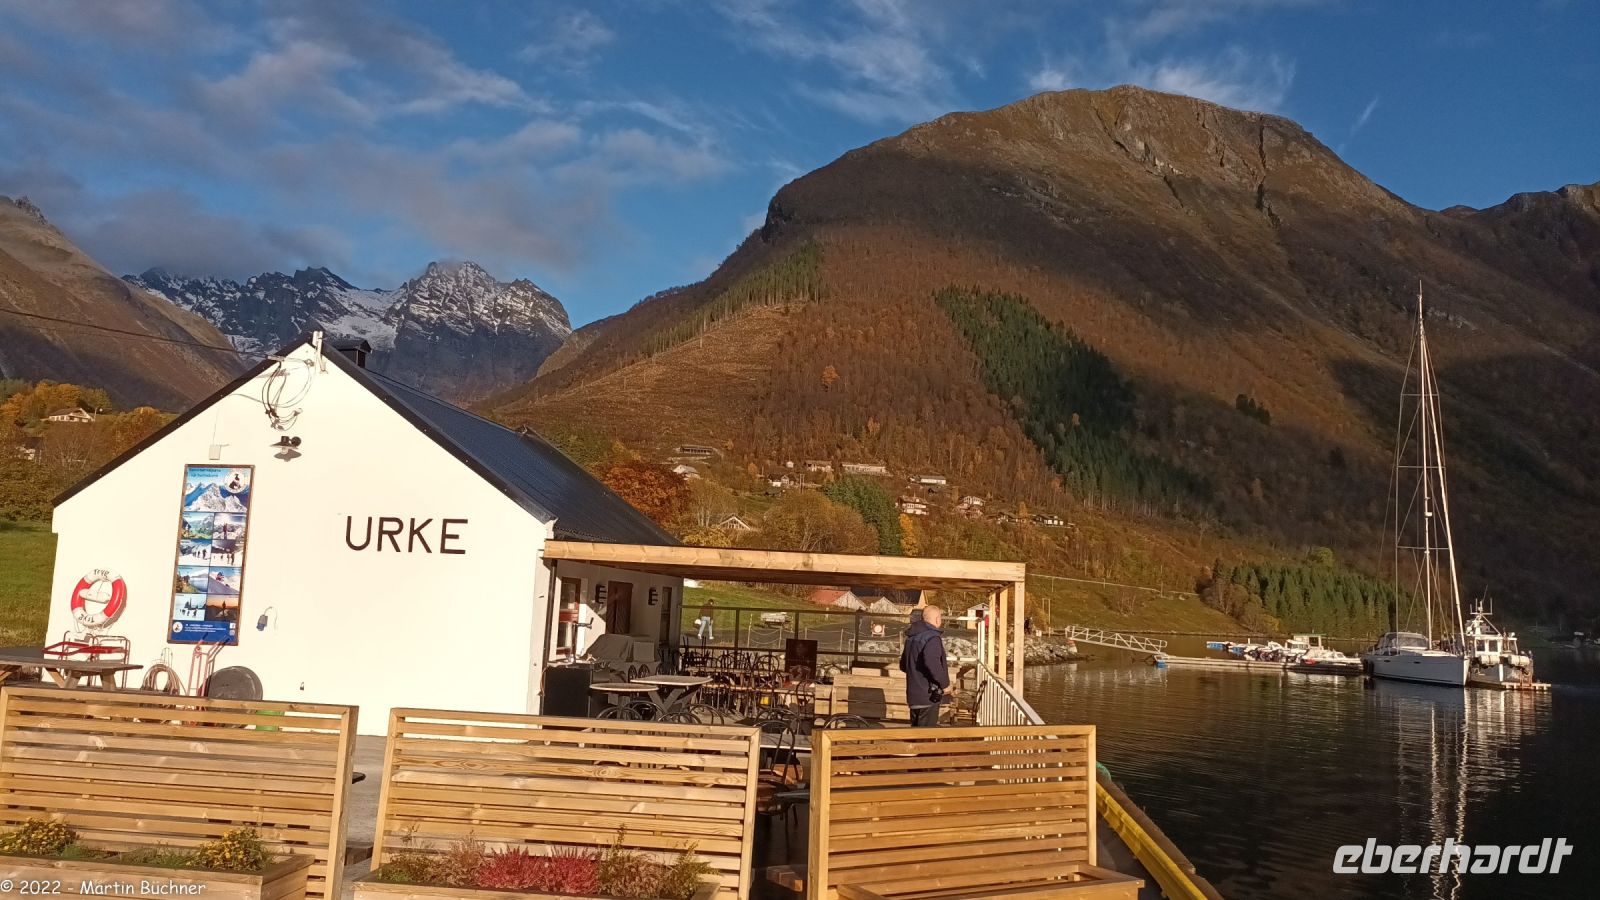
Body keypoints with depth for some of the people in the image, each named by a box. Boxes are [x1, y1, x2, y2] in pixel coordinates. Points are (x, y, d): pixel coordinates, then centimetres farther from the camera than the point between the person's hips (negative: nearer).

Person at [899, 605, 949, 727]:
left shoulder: (911, 637, 13)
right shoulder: (932, 637, -16)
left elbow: (903, 665, 20)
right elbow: (931, 662, -32)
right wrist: (945, 683, -20)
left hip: (913, 694, 8)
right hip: (928, 695, -8)